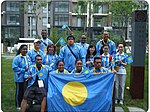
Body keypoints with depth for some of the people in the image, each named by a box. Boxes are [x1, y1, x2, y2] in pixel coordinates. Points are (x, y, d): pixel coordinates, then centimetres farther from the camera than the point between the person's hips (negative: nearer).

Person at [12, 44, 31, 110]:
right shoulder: (17, 58, -13)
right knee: (19, 92, 4)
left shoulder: (28, 57, 9)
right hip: (20, 78, -7)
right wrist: (24, 70, -19)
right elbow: (14, 67, -18)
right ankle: (18, 106, 17)